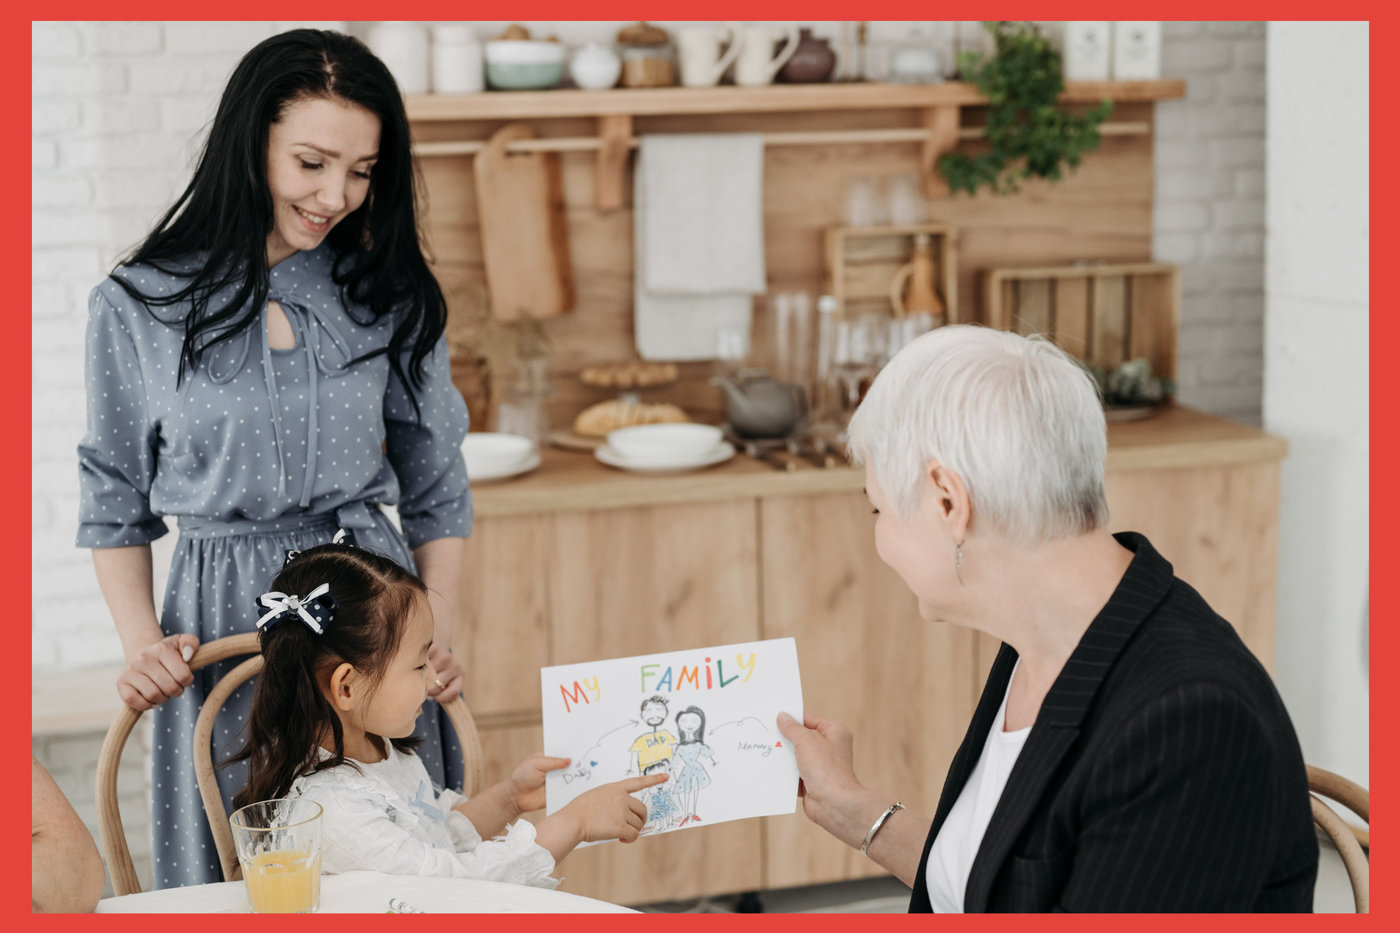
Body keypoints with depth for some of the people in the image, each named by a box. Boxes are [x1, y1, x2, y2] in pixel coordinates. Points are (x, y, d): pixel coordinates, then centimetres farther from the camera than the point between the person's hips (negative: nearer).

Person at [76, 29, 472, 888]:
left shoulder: (391, 300, 5)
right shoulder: (137, 309, 0)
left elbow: (438, 495, 11)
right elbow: (115, 508, 7)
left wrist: (438, 637, -2)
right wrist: (142, 645, -7)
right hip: (221, 623, -1)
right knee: (236, 882, 5)